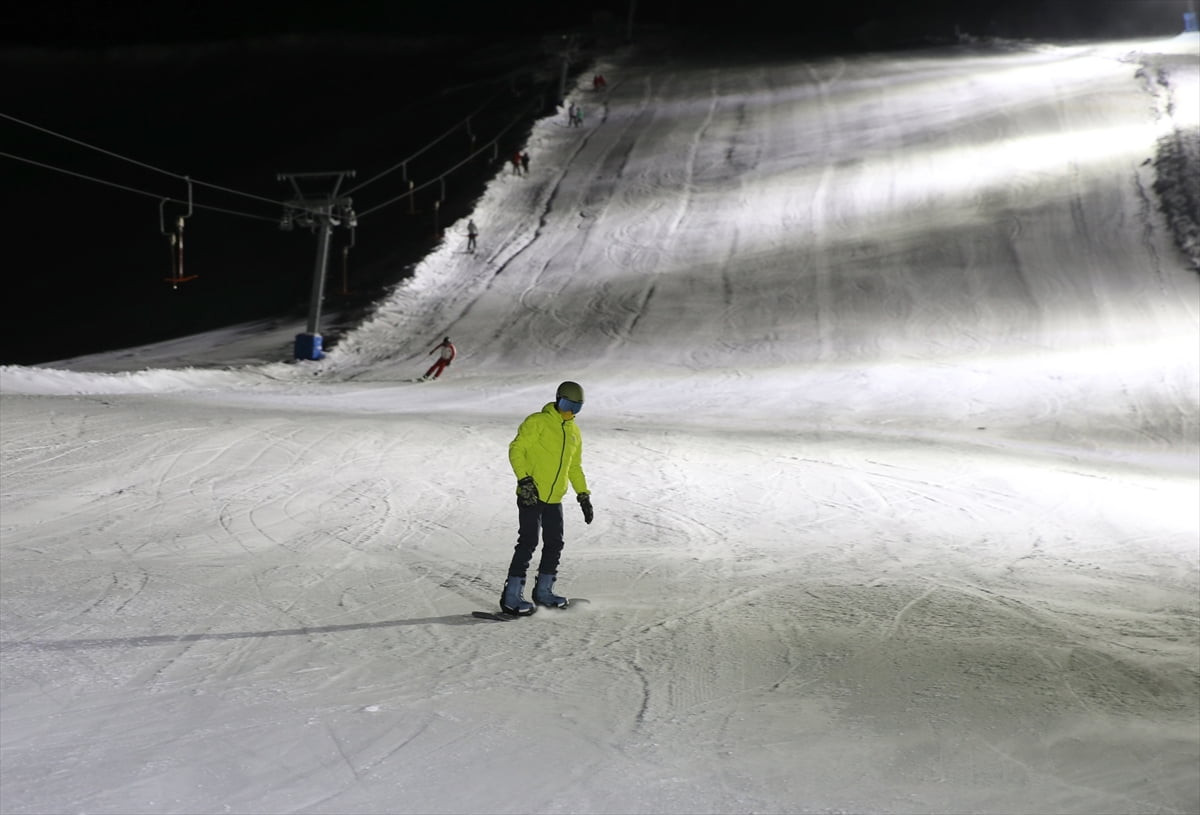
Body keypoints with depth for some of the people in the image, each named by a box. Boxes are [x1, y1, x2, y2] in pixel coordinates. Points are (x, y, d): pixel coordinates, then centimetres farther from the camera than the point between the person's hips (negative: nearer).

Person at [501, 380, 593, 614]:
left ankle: (543, 591, 24)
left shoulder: (574, 433, 16)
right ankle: (512, 597, -10)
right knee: (528, 543, -12)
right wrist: (525, 480, -22)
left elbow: (575, 467, 26)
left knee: (554, 544, 9)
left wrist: (583, 496, 19)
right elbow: (516, 450, -11)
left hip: (554, 499, 7)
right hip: (531, 496, -7)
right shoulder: (537, 422, -6)